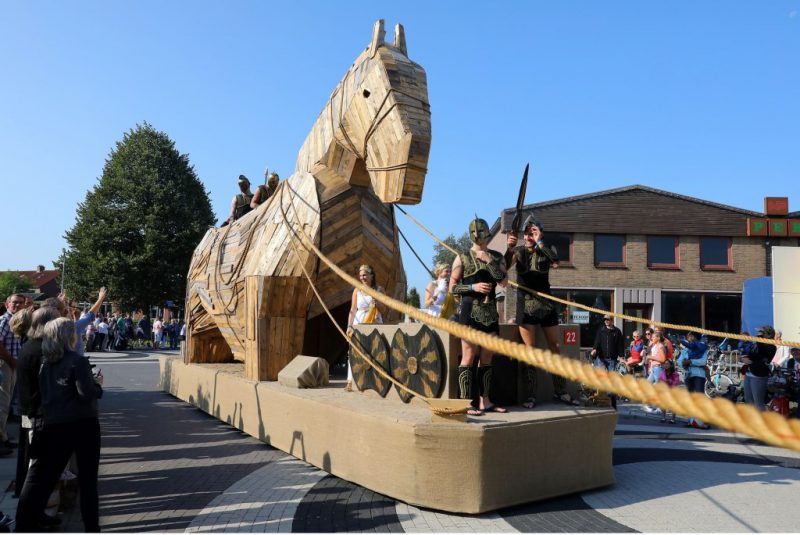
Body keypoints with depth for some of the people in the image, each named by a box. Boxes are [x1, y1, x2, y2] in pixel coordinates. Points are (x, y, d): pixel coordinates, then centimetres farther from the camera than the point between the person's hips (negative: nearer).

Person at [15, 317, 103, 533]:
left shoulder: (45, 361, 4)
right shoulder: (78, 361, -15)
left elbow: (42, 392, 15)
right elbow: (86, 395, -18)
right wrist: (98, 384, 2)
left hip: (54, 425, 5)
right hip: (83, 425, -5)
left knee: (41, 476, 12)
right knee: (87, 478, 7)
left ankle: (24, 525, 11)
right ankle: (91, 527, 15)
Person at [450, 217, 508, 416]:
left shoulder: (496, 256, 10)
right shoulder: (462, 258, 0)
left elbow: (503, 282, -4)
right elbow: (452, 288, -1)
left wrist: (489, 261, -9)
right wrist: (473, 287, -14)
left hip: (490, 312, 4)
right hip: (470, 311, -4)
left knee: (487, 358, 8)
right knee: (469, 357, -5)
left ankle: (485, 401, 15)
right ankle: (466, 402, -2)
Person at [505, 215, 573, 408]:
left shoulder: (546, 251, 4)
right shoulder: (519, 251, 0)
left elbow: (555, 263, -18)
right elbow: (504, 267, -19)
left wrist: (539, 242, -21)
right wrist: (509, 248, -37)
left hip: (546, 303, 2)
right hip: (526, 304, -2)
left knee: (555, 347, 6)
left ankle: (560, 391, 17)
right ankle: (531, 394, 4)